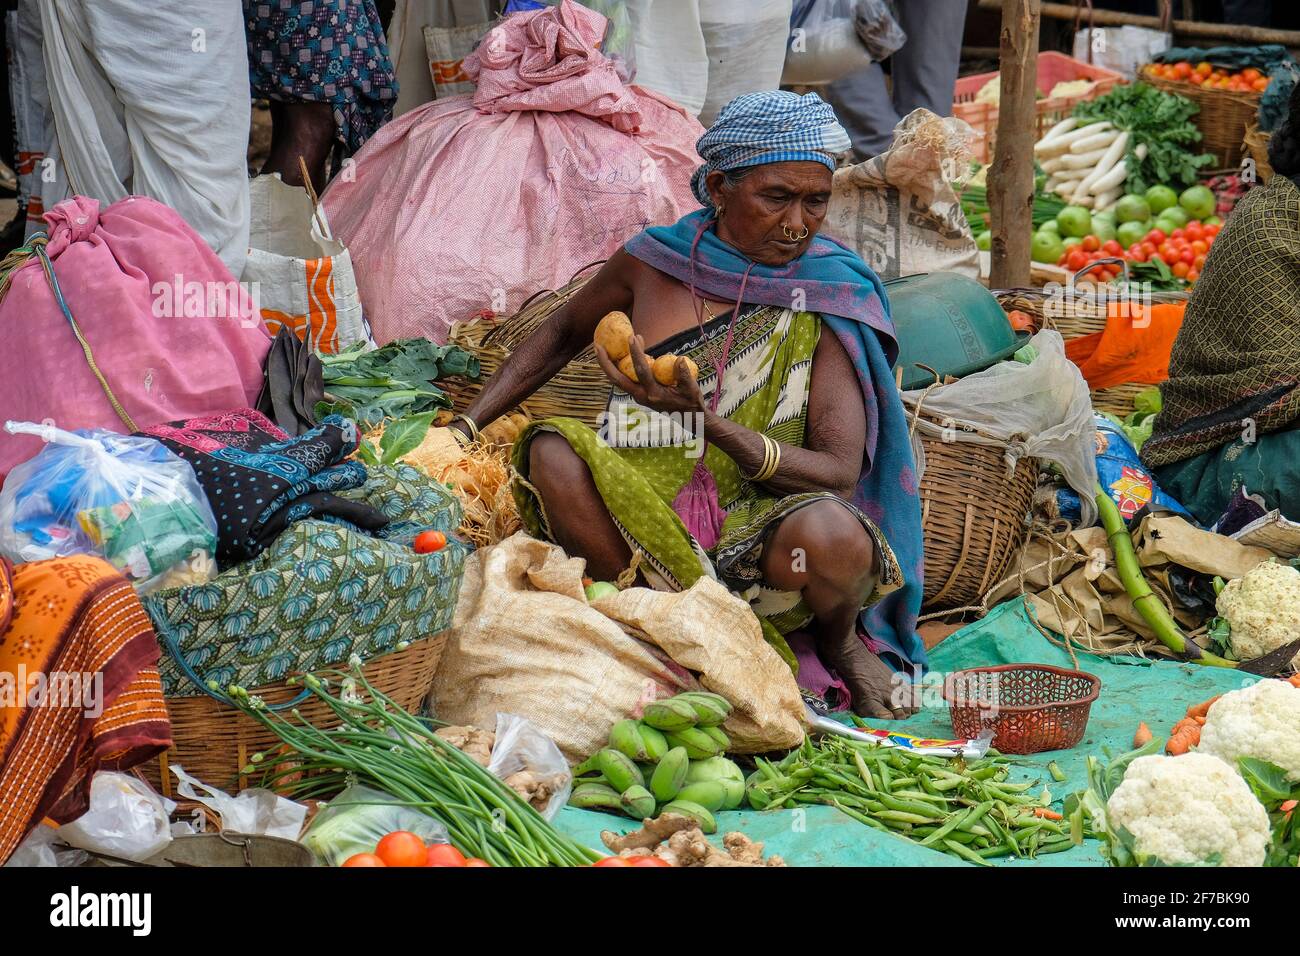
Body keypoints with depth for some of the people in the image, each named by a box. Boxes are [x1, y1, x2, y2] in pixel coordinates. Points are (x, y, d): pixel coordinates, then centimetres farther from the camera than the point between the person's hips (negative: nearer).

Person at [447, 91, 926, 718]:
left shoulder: (831, 297, -6)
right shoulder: (656, 260, 1)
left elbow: (839, 472, -14)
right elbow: (562, 333, 21)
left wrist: (708, 419, -29)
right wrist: (465, 427, 13)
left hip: (760, 529, -1)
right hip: (647, 517, 1)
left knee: (830, 536, -36)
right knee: (551, 452, -26)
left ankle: (839, 641, 4)